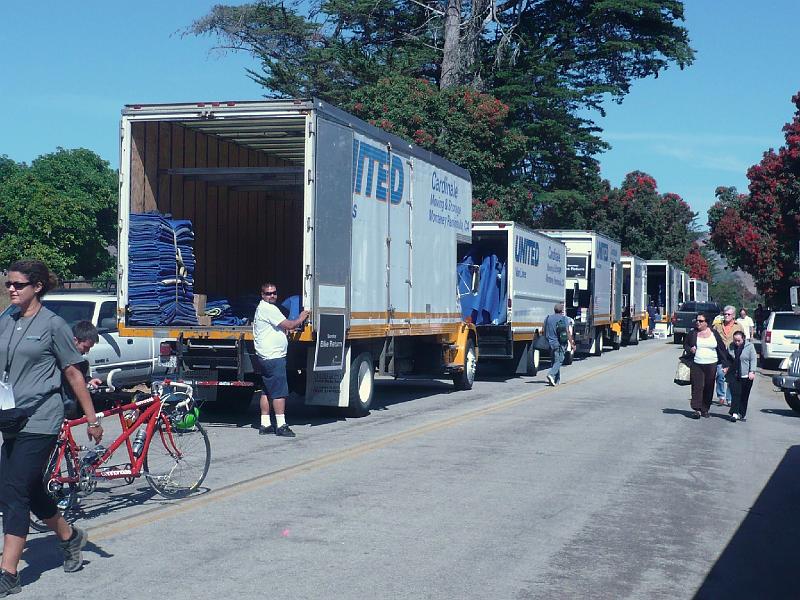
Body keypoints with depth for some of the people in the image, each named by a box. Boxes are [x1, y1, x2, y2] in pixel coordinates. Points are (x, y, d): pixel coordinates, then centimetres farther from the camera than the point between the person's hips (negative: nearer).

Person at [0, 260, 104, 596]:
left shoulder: (53, 324, -5)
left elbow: (73, 374, -2)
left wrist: (92, 420, -2)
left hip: (40, 420, -6)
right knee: (31, 491, 14)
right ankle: (70, 537, 38)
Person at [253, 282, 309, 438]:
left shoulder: (263, 308, 20)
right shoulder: (268, 309, -13)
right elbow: (289, 325, -13)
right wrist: (300, 319, 2)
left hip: (266, 357, 11)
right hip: (273, 357, -11)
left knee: (266, 391, 11)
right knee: (279, 392, -8)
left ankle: (265, 424, 14)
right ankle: (281, 425, -8)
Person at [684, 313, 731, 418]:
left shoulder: (714, 334, 4)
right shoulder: (692, 334, 6)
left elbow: (722, 349, 6)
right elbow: (685, 345, 16)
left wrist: (725, 364, 2)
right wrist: (689, 350, -8)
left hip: (711, 365, 1)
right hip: (696, 365, -1)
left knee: (709, 388, 4)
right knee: (697, 387, -8)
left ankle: (705, 409, 15)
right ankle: (697, 409, -10)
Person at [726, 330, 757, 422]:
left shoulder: (750, 346, -3)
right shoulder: (731, 347, 7)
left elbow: (753, 359, -3)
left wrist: (752, 371, -11)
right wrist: (726, 368, 9)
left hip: (746, 376, -2)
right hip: (733, 375, 2)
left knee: (744, 396, 6)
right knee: (735, 394, -9)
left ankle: (742, 414, 14)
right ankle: (734, 413, -13)